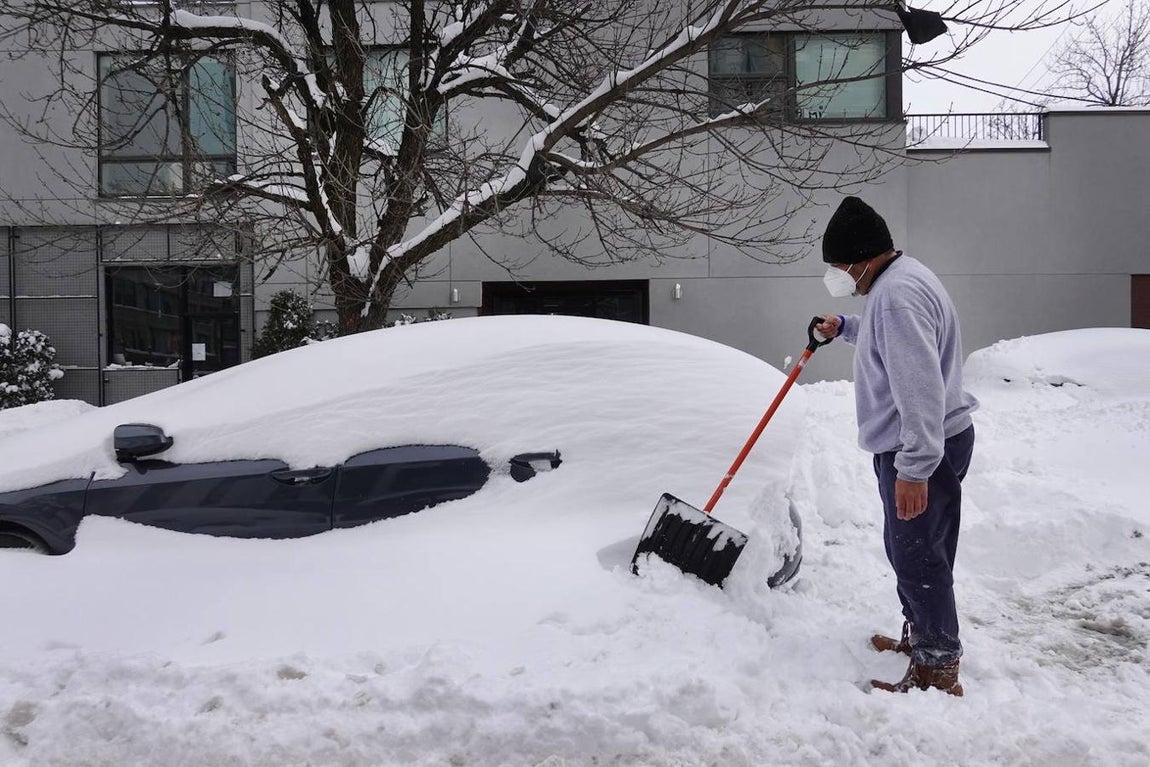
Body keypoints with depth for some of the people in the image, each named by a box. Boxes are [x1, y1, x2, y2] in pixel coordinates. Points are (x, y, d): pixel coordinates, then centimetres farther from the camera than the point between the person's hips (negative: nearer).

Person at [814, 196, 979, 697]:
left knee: (917, 557, -3)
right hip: (926, 444, 11)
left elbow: (921, 388, -30)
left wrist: (913, 468, -31)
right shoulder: (897, 281, 13)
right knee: (913, 552, 21)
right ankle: (919, 636, 35)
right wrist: (844, 328, 28)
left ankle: (938, 671, 8)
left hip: (923, 450, -11)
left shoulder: (897, 294, -23)